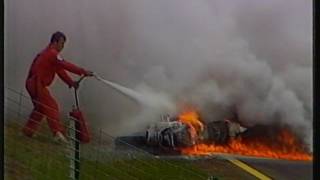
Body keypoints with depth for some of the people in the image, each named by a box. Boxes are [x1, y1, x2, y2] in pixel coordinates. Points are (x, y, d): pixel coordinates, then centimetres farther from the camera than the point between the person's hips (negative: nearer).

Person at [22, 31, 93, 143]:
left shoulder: (48, 53, 19)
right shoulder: (52, 53, -13)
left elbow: (60, 70, 14)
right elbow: (65, 65, -25)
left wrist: (71, 82, 6)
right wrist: (83, 72, -27)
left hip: (32, 83, 11)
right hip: (37, 84, -11)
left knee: (40, 108, 22)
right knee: (51, 106, -15)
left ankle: (28, 131, 30)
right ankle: (58, 132, -25)